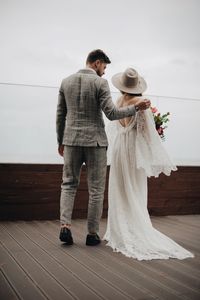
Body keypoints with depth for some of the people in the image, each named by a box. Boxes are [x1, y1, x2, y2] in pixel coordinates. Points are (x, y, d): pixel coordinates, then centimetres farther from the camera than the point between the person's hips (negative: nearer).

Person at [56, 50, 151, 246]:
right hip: (95, 141, -4)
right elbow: (111, 113, -13)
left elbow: (60, 115, 9)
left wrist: (60, 141, 16)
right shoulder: (100, 83, -7)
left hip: (71, 140, 4)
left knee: (68, 184, 14)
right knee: (96, 189, 6)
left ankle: (65, 225, -1)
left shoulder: (66, 82, 7)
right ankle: (92, 233, 11)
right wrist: (135, 107, -2)